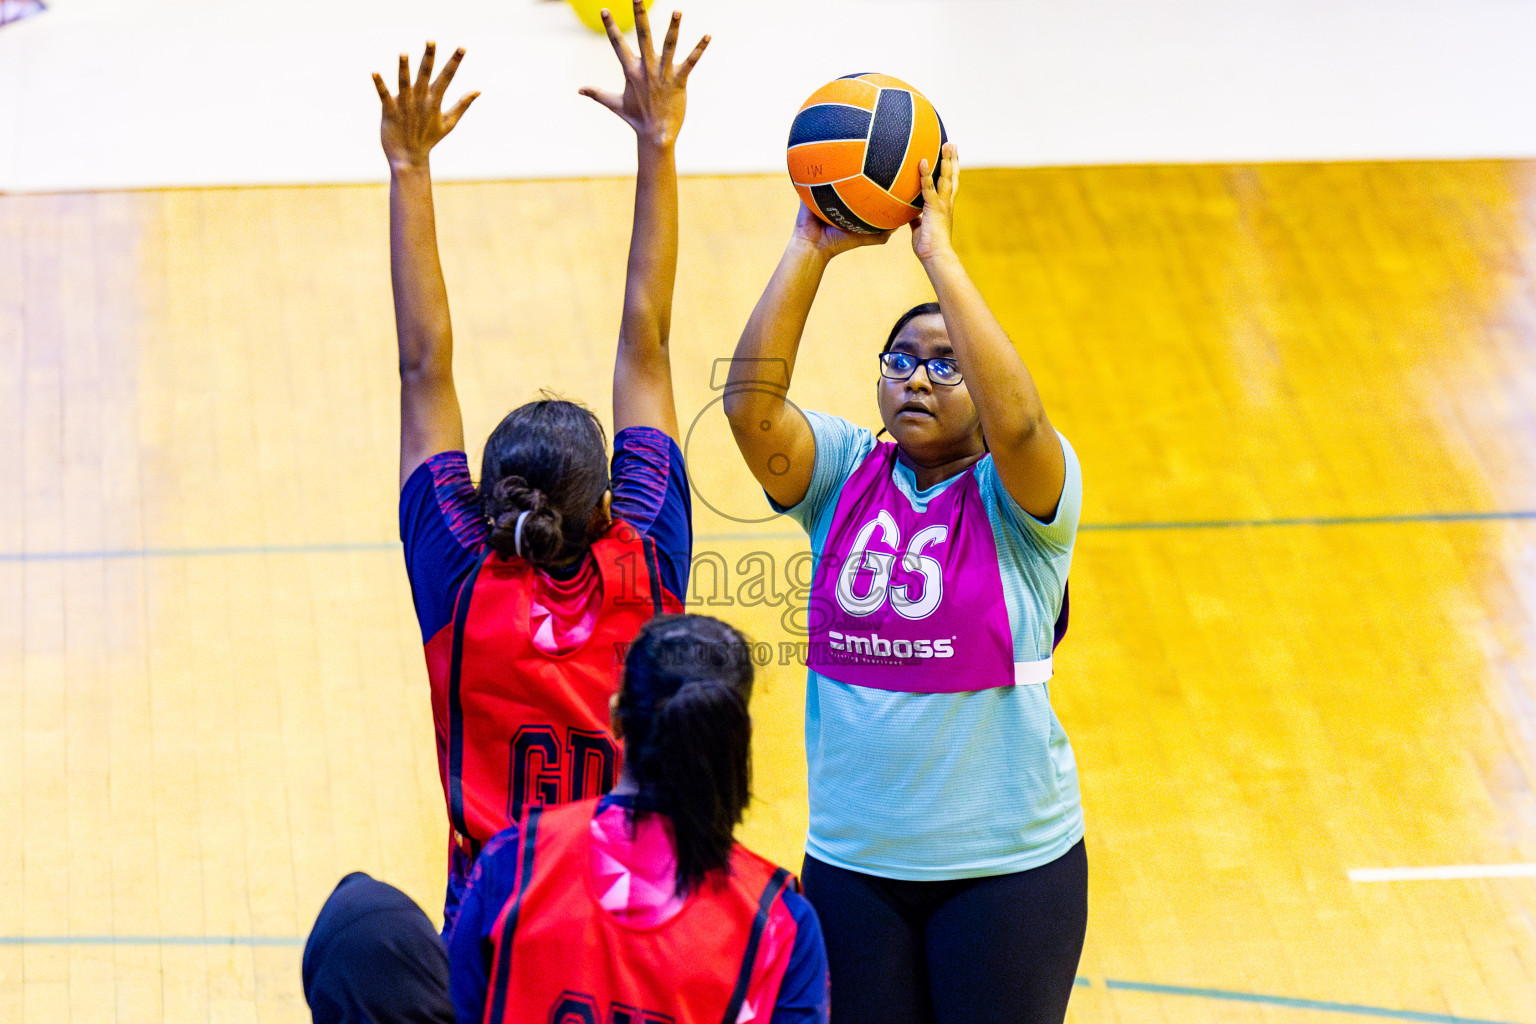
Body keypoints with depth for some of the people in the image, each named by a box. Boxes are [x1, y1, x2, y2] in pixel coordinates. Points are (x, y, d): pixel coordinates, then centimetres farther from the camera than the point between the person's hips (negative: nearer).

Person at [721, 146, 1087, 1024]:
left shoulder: (1016, 496, -8)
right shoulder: (845, 477, 2)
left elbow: (1016, 418, -30)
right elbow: (751, 403, -15)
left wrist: (936, 248, -26)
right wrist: (810, 250, -19)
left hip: (1007, 863, -3)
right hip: (853, 860, 3)